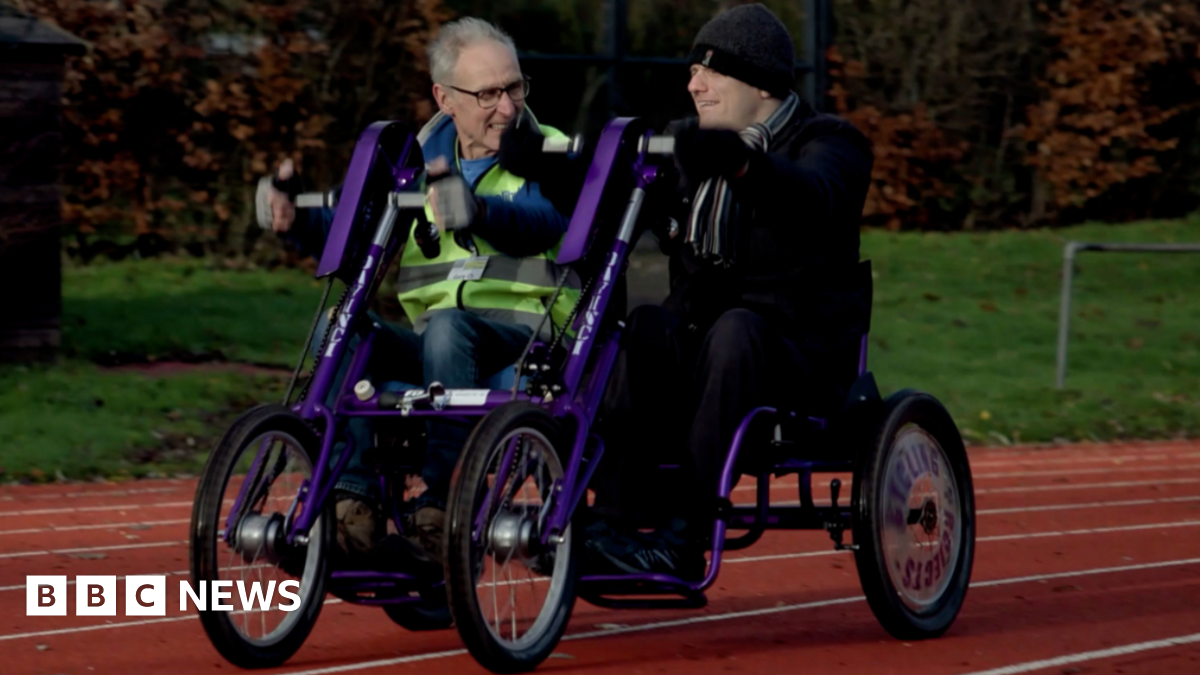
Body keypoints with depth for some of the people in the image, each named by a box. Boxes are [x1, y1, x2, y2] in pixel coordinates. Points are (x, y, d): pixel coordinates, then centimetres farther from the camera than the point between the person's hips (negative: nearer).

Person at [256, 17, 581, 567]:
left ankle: (444, 498, -36)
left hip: (528, 337, -4)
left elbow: (541, 221, -20)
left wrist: (475, 211, -43)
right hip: (431, 347, 4)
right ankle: (354, 497, -29)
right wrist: (298, 222, -12)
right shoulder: (419, 161, 17)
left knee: (449, 327, -36)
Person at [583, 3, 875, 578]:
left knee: (735, 329, -37)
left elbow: (815, 196, -25)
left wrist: (739, 162, -47)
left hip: (802, 357, -4)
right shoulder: (688, 144, 17)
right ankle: (613, 524, -37)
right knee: (646, 329, -28)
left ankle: (684, 537, -40)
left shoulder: (826, 143, -1)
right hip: (698, 336, 5)